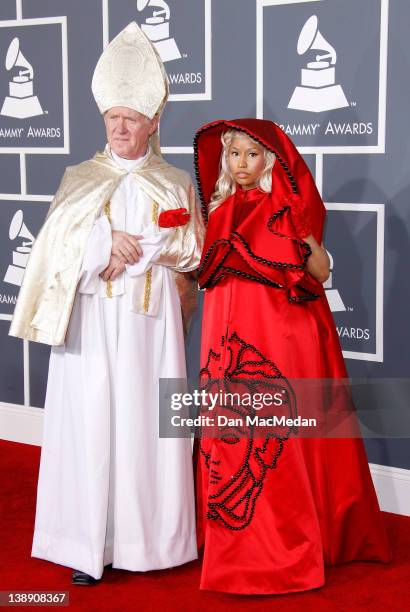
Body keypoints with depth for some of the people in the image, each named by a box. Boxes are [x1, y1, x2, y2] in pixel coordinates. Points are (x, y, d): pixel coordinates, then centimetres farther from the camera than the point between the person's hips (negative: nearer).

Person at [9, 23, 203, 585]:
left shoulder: (175, 184, 8)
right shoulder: (79, 179, 8)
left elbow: (193, 251, 5)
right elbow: (57, 243, 0)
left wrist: (136, 249, -8)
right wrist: (107, 241, -15)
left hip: (151, 318, 0)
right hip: (92, 318, 0)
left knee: (149, 418, 1)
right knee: (91, 418, -3)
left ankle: (148, 535, 13)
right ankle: (89, 543, 5)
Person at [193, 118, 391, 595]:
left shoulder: (290, 207, -2)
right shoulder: (219, 209, 13)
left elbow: (321, 274, -5)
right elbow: (204, 271, 17)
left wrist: (308, 245, -21)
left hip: (282, 331, -5)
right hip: (230, 332, 5)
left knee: (279, 434, -5)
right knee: (231, 431, 6)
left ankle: (289, 542, 5)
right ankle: (234, 535, 19)